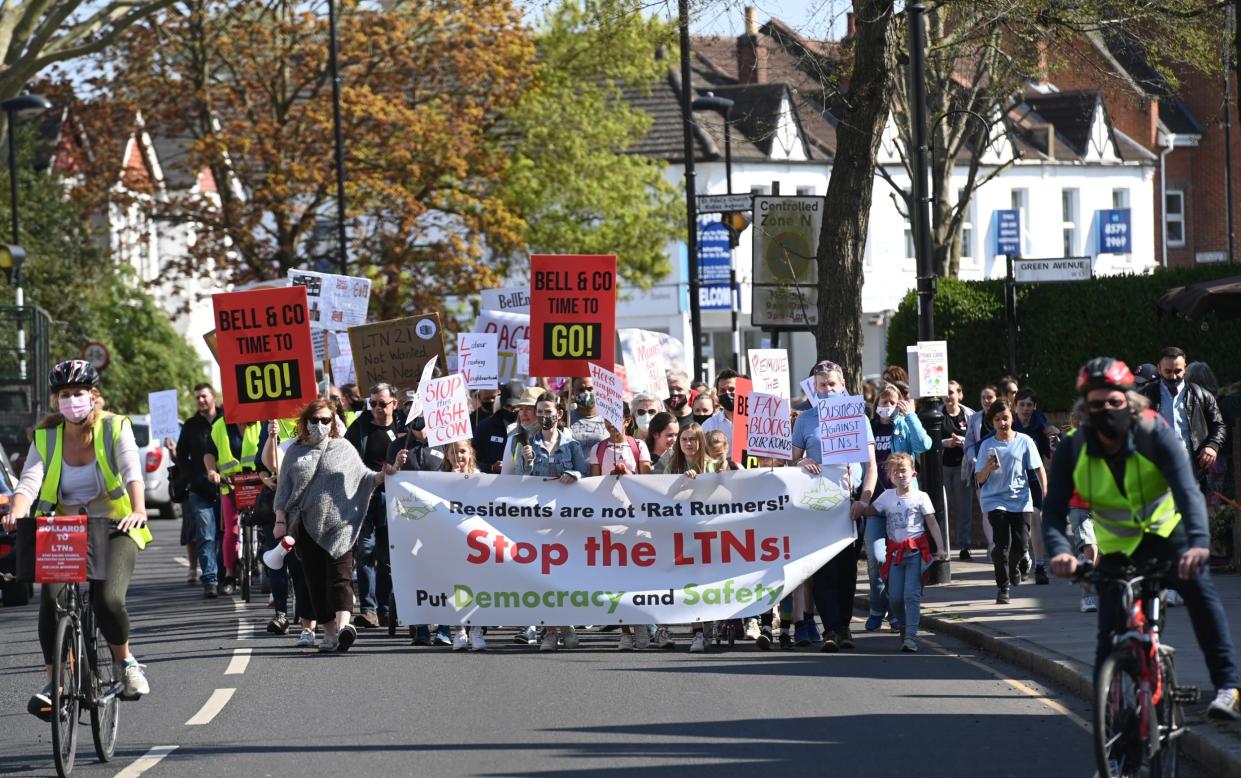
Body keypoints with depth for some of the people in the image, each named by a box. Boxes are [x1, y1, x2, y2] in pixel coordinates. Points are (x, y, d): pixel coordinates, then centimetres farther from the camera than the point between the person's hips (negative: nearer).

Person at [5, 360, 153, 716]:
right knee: (51, 600, -21)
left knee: (108, 600, -23)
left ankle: (125, 661, 6)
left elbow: (132, 473, -20)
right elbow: (30, 481, -14)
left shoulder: (115, 428, -5)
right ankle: (54, 683, -10)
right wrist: (16, 512, -36)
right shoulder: (45, 438, 0)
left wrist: (139, 511, -40)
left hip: (113, 529, -2)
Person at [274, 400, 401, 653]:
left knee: (339, 576, -16)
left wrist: (383, 475, -9)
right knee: (315, 582, 3)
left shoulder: (344, 449, 8)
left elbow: (364, 478, 10)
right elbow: (284, 488, 12)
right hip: (308, 526, 3)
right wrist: (281, 520, 4)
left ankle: (343, 624, -33)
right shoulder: (296, 452, 12)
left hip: (339, 525, -3)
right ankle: (329, 632, 9)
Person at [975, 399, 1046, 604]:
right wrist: (988, 468, -21)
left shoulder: (1024, 441, 0)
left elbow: (1039, 469, 4)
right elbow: (980, 479, 0)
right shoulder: (987, 446, 0)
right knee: (1002, 543, -12)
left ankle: (1013, 567, 37)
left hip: (1020, 500, 1)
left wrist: (1046, 493, -6)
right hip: (995, 500, -1)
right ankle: (1003, 588, -4)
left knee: (1021, 544, 2)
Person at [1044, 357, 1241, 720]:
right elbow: (1054, 510, -20)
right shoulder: (1072, 451, -15)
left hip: (1167, 531, -2)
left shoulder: (1157, 435, -22)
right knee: (1111, 628, -6)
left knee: (1200, 590, -25)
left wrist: (1199, 541, -52)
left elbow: (1188, 491, -34)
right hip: (1118, 547, 2)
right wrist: (1059, 550, -43)